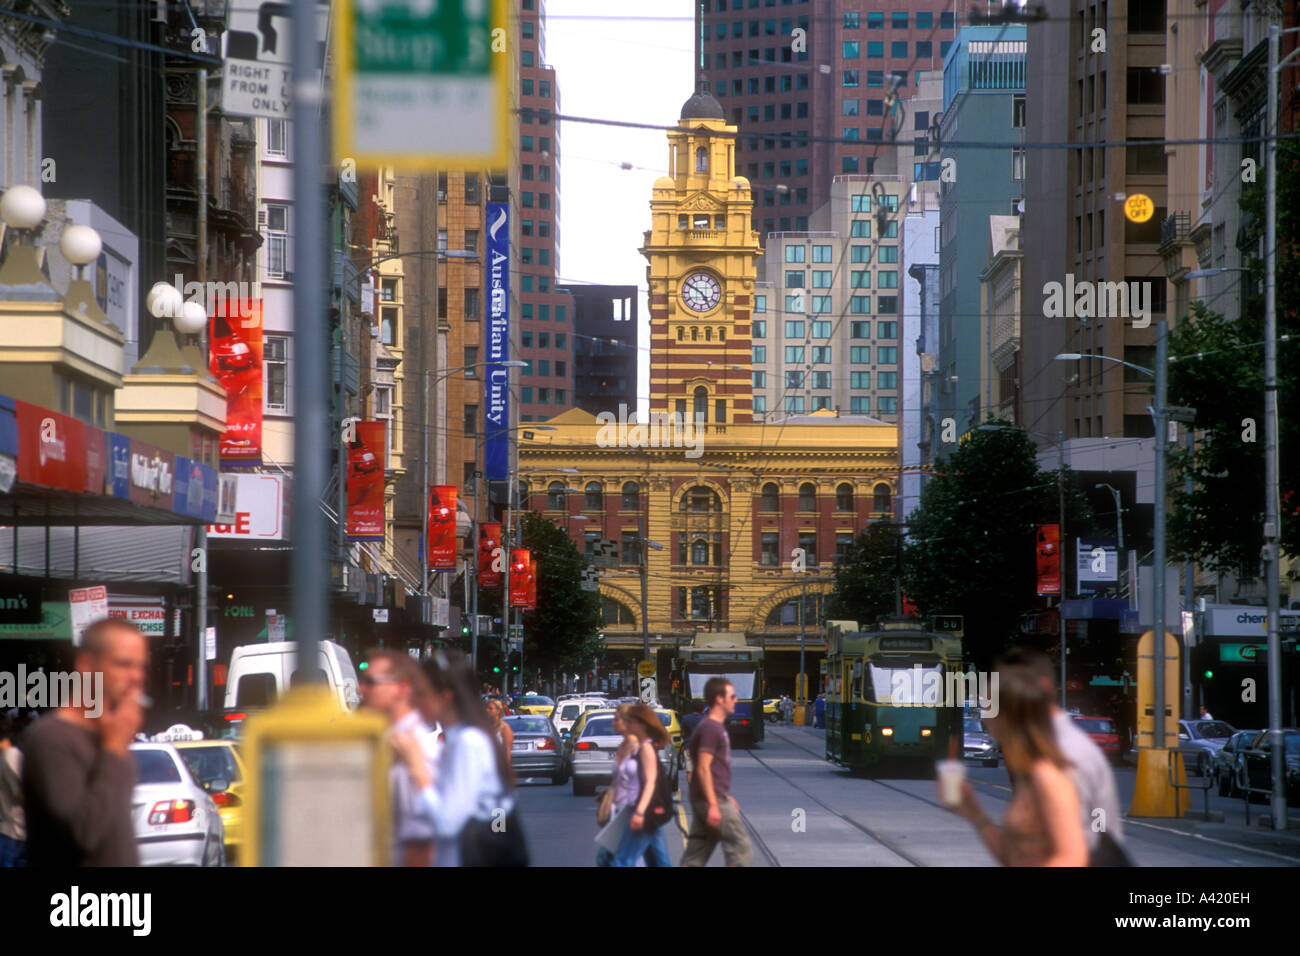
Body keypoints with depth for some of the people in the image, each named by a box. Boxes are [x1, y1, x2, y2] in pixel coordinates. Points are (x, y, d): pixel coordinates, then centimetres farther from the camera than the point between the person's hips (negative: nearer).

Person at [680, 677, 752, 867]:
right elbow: (703, 769, -19)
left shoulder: (717, 727, 17)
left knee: (694, 856, 8)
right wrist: (713, 805, -22)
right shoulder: (710, 728, -14)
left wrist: (727, 797, 26)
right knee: (740, 847, -5)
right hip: (714, 800, -10)